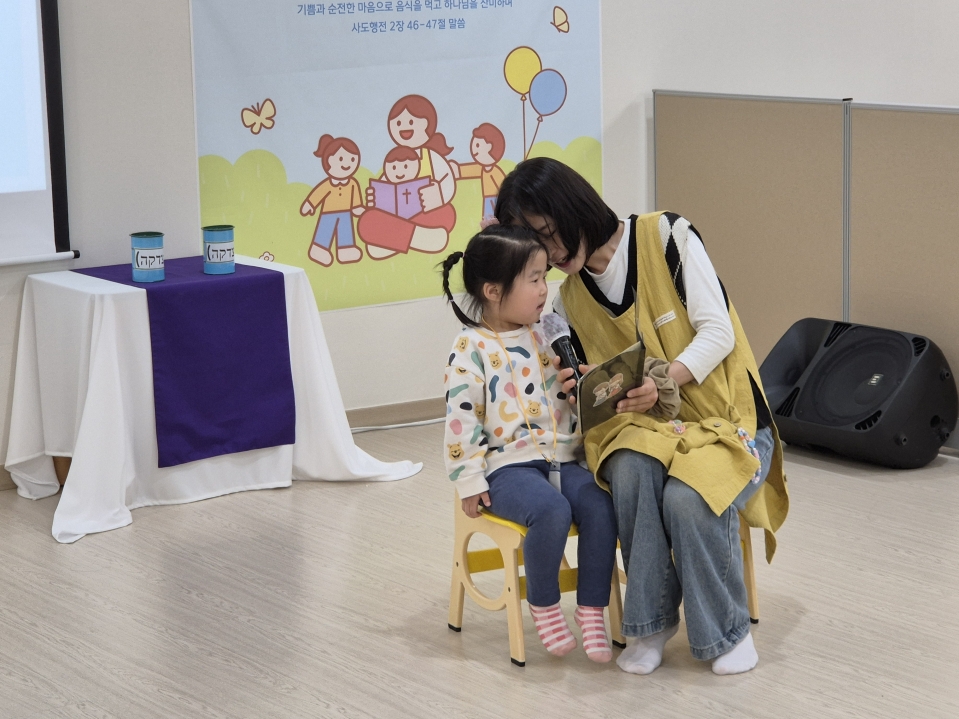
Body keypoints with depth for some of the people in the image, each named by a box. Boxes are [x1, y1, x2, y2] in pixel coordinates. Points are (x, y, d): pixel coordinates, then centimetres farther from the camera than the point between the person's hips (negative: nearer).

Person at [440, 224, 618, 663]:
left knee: (599, 507, -22)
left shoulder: (546, 337, 12)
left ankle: (592, 611, -9)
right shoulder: (472, 349, -6)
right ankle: (543, 606, -9)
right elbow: (462, 418, -9)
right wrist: (470, 481, -11)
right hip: (508, 465, -5)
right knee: (551, 511, -32)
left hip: (560, 458, 6)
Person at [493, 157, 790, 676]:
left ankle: (727, 631, -11)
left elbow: (718, 332, -12)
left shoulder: (667, 238, -7)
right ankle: (652, 622, -18)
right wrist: (582, 391, -12)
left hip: (725, 420, -3)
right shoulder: (570, 301, 9)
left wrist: (666, 379, -28)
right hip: (647, 426, 4)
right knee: (630, 471, -33)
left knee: (687, 496, -34)